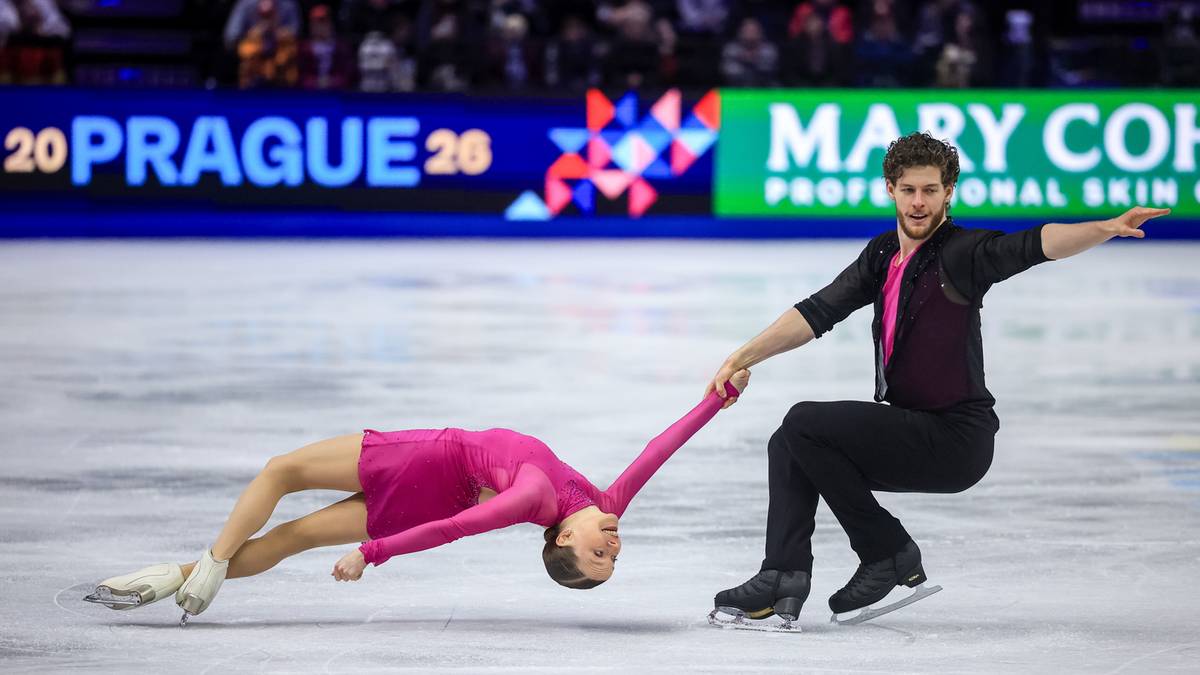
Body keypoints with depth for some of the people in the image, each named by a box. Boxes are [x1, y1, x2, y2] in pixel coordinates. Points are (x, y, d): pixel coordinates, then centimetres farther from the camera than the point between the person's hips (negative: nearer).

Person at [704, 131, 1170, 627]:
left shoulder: (963, 252, -13)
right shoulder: (882, 255, 11)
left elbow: (1036, 245, -30)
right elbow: (818, 313, 13)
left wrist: (1107, 228, -47)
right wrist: (743, 359, 5)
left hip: (957, 440, -8)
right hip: (912, 430, 8)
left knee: (804, 423, -15)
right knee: (788, 447, 7)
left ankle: (890, 554, -5)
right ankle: (784, 579, 2)